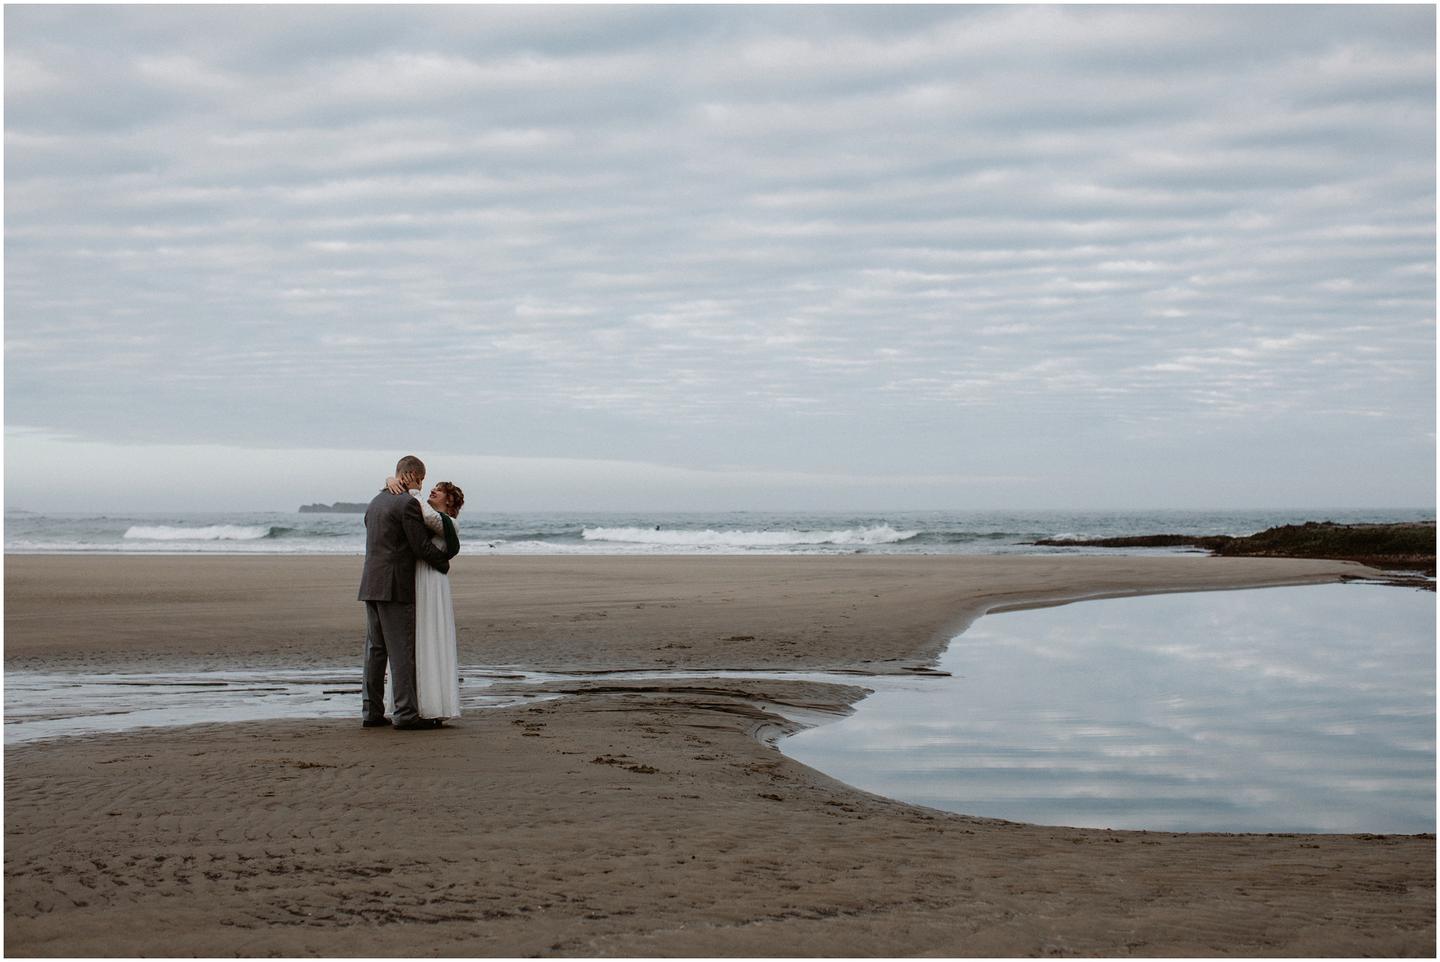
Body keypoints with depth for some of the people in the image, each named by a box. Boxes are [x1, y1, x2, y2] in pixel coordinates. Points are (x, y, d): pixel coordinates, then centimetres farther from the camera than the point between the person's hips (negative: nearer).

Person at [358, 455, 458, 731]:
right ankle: (405, 713, -5)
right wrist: (444, 564, 4)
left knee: (375, 649, 10)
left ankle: (371, 711, 12)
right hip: (395, 587, -8)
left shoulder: (375, 502, 16)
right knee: (401, 651, -6)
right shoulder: (407, 503, -12)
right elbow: (422, 546, -14)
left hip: (371, 584, 8)